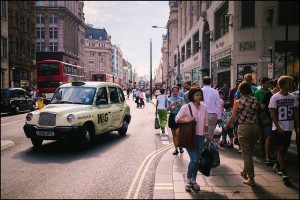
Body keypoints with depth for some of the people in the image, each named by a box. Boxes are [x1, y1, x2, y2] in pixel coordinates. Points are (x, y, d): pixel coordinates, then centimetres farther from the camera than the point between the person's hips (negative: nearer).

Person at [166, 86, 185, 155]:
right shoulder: (169, 100, 6)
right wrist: (171, 105, -18)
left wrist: (180, 104, -18)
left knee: (178, 132, -16)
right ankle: (176, 149, 18)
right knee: (174, 134, 8)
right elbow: (167, 109, 0)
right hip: (172, 116, 3)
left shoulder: (181, 99, 4)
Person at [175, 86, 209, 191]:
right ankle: (188, 179, 13)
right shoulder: (186, 107, -7)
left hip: (200, 137, 5)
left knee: (197, 160, 10)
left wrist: (206, 134, 18)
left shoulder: (204, 107, 7)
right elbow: (177, 119, -6)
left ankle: (193, 180, 26)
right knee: (194, 159, -10)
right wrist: (187, 120, -22)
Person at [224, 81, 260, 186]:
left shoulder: (238, 102, -6)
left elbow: (233, 117, -2)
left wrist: (226, 126, 12)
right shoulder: (256, 101, 3)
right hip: (255, 127, 4)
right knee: (249, 152, 20)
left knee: (246, 153, 3)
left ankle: (251, 178, 3)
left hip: (243, 127, -4)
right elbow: (259, 115, 5)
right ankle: (245, 171, 35)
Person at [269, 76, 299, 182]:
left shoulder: (293, 97, 4)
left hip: (289, 128, 5)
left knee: (284, 149, 12)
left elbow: (295, 113, 9)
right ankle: (283, 171, 1)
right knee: (281, 149, -4)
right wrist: (278, 127, -15)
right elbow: (273, 114, -9)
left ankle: (277, 165, 31)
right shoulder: (275, 97, -9)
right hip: (279, 128, -5)